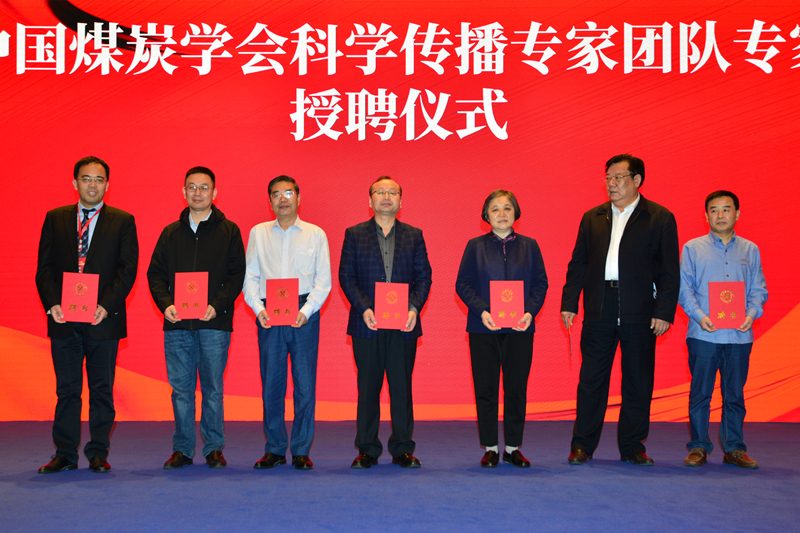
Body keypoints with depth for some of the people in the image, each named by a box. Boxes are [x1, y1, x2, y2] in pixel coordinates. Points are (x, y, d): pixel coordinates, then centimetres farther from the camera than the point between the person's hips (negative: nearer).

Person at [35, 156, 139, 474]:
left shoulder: (123, 221, 5)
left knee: (102, 390, 4)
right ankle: (65, 454, 15)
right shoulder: (55, 219, 11)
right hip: (64, 320, 2)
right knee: (66, 389, 7)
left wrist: (106, 306, -14)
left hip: (104, 319, -1)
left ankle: (98, 454, 13)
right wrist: (52, 304, -9)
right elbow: (45, 267, 7)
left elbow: (127, 269, -2)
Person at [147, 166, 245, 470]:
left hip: (214, 323, -2)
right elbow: (155, 273, 10)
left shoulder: (228, 231, 6)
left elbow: (237, 274, -1)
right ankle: (182, 449, 14)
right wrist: (166, 304, -7)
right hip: (177, 324, 2)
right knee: (180, 388, 5)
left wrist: (217, 305, -14)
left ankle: (214, 448, 12)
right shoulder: (171, 233, 14)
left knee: (212, 388, 2)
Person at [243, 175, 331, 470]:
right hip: (269, 316, 1)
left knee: (305, 384, -2)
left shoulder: (316, 234, 8)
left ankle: (301, 451, 8)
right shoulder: (258, 233, 12)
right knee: (271, 384, 3)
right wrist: (258, 309, -7)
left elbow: (323, 280, 3)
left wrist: (306, 311, -11)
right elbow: (249, 277, 10)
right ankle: (274, 449, 14)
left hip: (304, 316, -1)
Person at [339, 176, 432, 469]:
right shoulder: (354, 234, 7)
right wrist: (364, 309, -12)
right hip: (367, 324, -1)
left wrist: (414, 308, -9)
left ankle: (402, 449, 12)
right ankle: (367, 450, 13)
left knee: (402, 387, 3)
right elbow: (346, 276, 1)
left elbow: (424, 276, 7)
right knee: (368, 388, 3)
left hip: (403, 325, 1)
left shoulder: (414, 236, 11)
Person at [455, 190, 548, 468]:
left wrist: (530, 312, -11)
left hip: (519, 329, 1)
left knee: (517, 388, 3)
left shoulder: (529, 246, 9)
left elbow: (540, 283, 6)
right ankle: (490, 448, 12)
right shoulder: (475, 246, 6)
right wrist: (481, 311, -14)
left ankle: (513, 447, 14)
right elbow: (463, 284, 1)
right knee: (485, 389, 1)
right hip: (484, 329, -1)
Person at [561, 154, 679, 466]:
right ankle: (582, 445, 12)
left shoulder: (660, 218, 3)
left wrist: (664, 312, -8)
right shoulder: (593, 218, 12)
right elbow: (578, 264, 12)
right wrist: (569, 303, 5)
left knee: (638, 382, 5)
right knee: (591, 379, 3)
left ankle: (632, 446, 18)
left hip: (639, 312, -2)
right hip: (599, 311, 2)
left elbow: (670, 272, 0)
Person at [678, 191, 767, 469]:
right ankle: (698, 447, 10)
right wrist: (699, 316, -13)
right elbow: (685, 288, 2)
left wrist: (752, 313, -10)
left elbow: (758, 289, 10)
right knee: (700, 393, 1)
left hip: (739, 335, 2)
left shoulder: (750, 250, 12)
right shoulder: (693, 248, 6)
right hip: (703, 335, -2)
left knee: (735, 394, 7)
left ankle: (734, 448, 16)